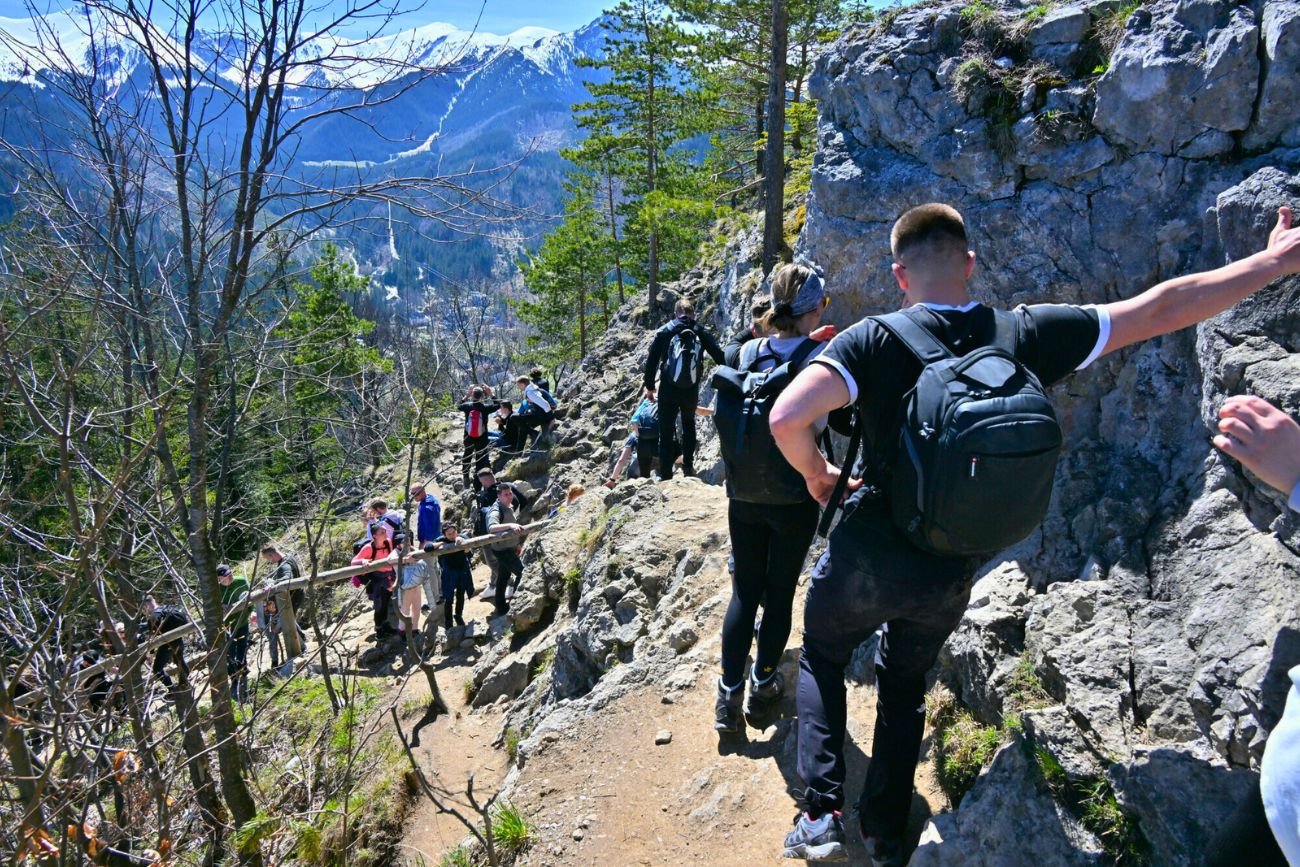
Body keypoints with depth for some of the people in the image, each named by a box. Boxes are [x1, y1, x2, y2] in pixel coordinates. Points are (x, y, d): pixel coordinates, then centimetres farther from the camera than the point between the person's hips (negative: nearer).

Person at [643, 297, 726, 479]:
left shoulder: (664, 331, 2)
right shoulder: (700, 332, 4)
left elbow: (651, 360, 0)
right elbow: (720, 356, 0)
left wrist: (649, 385, 9)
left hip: (668, 389, -2)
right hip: (692, 390, 2)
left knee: (666, 431, 4)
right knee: (689, 425, 24)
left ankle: (665, 474, 1)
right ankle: (688, 466, 18)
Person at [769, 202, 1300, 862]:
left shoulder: (876, 341, -18)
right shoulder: (1026, 335, -9)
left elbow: (786, 418, -31)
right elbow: (1162, 310, 0)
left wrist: (817, 475, -10)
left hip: (866, 559, -3)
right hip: (949, 578, 3)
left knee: (822, 660, 24)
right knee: (905, 683, 26)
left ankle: (821, 813, 16)